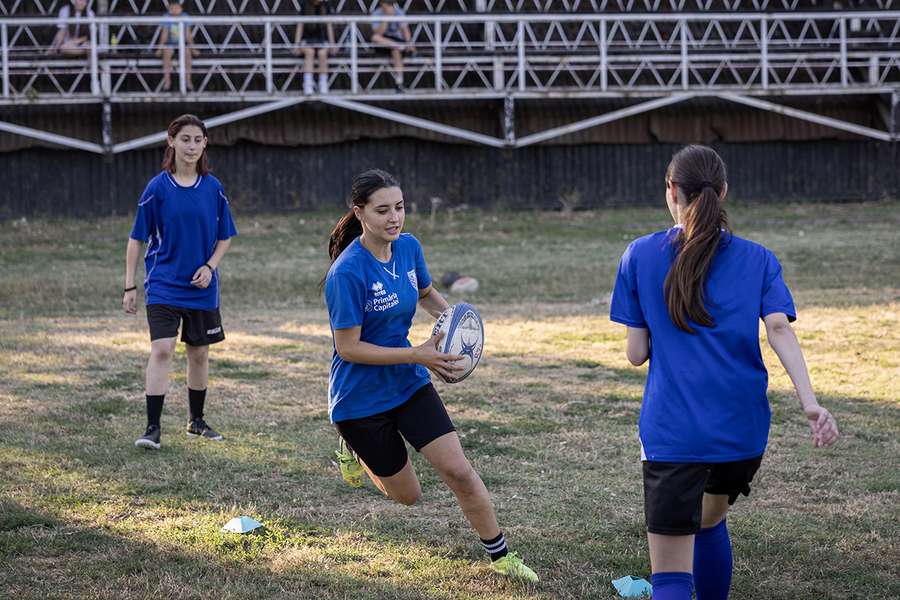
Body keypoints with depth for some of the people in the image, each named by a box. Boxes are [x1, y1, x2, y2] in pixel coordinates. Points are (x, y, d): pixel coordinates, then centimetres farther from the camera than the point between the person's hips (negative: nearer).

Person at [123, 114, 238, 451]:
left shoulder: (213, 189, 1)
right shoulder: (158, 188, -6)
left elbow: (224, 238, 11)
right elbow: (136, 239, -1)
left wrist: (210, 267, -8)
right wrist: (129, 287, -4)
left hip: (201, 287, 3)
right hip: (164, 285, -3)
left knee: (199, 353, 13)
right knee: (162, 350, -15)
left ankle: (196, 421, 30)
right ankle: (152, 428, -14)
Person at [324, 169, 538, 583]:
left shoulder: (408, 247, -5)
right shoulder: (347, 273, -26)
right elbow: (348, 348, -23)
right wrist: (417, 354, -27)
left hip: (409, 383, 5)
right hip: (360, 397, -5)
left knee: (459, 471, -5)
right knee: (407, 495, 11)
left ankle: (500, 557, 10)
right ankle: (353, 447, 39)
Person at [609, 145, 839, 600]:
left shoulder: (640, 255, 2)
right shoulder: (757, 260, 6)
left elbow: (636, 353, 2)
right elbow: (779, 329, -10)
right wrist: (810, 403, -19)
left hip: (672, 432, -3)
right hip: (743, 427, 3)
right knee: (710, 521, 32)